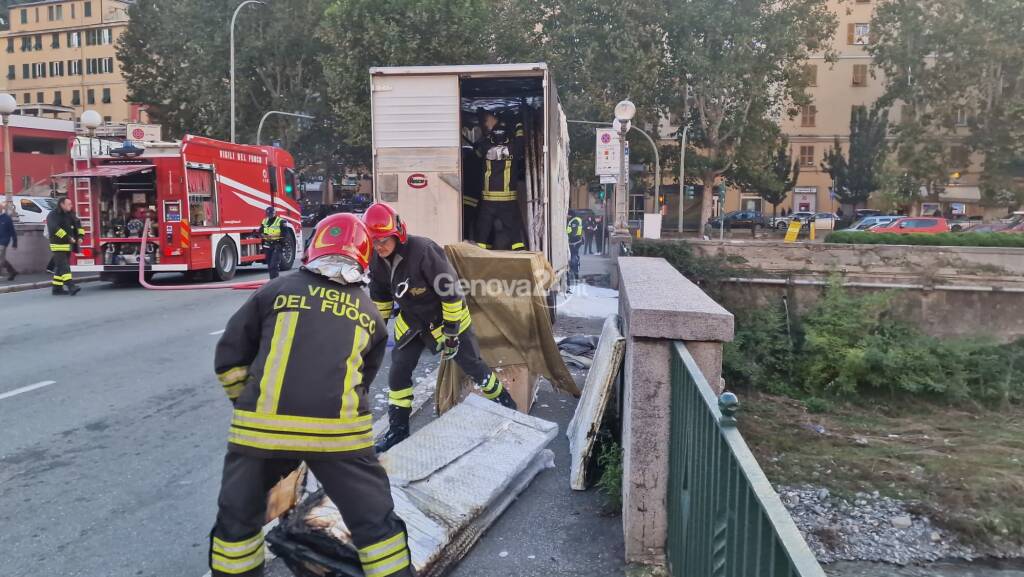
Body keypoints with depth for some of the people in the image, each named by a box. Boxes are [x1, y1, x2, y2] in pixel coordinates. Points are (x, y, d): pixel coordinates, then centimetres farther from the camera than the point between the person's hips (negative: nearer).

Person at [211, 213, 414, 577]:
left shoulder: (276, 291, 11)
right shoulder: (370, 314, 17)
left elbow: (229, 357, 13)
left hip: (261, 426, 1)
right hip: (338, 431, 0)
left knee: (238, 518, 23)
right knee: (375, 523, 13)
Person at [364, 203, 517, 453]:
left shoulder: (423, 251, -34)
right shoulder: (376, 261, -12)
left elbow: (450, 292, -27)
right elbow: (380, 297, 7)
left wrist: (451, 330, -22)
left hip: (445, 316, -5)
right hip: (411, 319, 6)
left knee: (472, 365, 6)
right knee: (398, 371, 0)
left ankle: (504, 402, 30)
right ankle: (398, 429, 13)